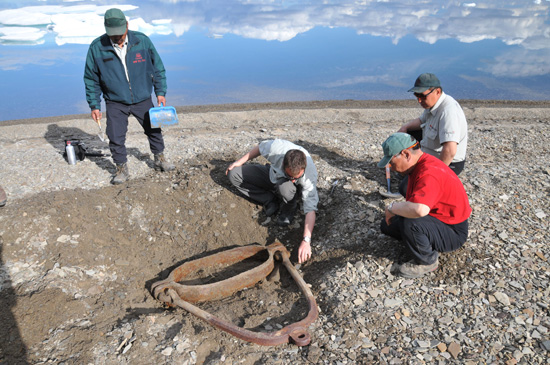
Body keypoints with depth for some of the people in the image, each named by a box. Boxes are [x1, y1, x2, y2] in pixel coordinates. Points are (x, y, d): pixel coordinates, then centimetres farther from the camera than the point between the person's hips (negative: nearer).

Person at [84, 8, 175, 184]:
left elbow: (158, 68, 3)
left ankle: (160, 160, 35)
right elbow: (91, 79, -1)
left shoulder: (142, 41, -9)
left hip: (142, 99, 1)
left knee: (154, 130, 13)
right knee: (116, 139, 0)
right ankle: (122, 169, 20)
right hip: (115, 103, -1)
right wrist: (94, 105, -3)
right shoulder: (97, 47, -10)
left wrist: (160, 92, -1)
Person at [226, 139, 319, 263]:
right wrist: (240, 161, -2)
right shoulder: (277, 147, -37)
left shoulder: (309, 175, -41)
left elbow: (310, 209, -44)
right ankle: (270, 200, -3)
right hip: (273, 175, 4)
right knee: (233, 173, -8)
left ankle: (289, 209, -6)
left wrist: (306, 240, -52)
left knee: (285, 187, -43)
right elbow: (260, 147, -12)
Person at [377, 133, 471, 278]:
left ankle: (427, 262, -9)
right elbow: (413, 204, 16)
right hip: (435, 218, 10)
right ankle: (430, 245, 11)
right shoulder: (418, 165, 2)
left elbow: (419, 209, -47)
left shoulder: (429, 173, -31)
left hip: (452, 232, -10)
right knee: (387, 224, 6)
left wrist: (392, 207, -29)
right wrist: (395, 210, 0)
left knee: (409, 223, -35)